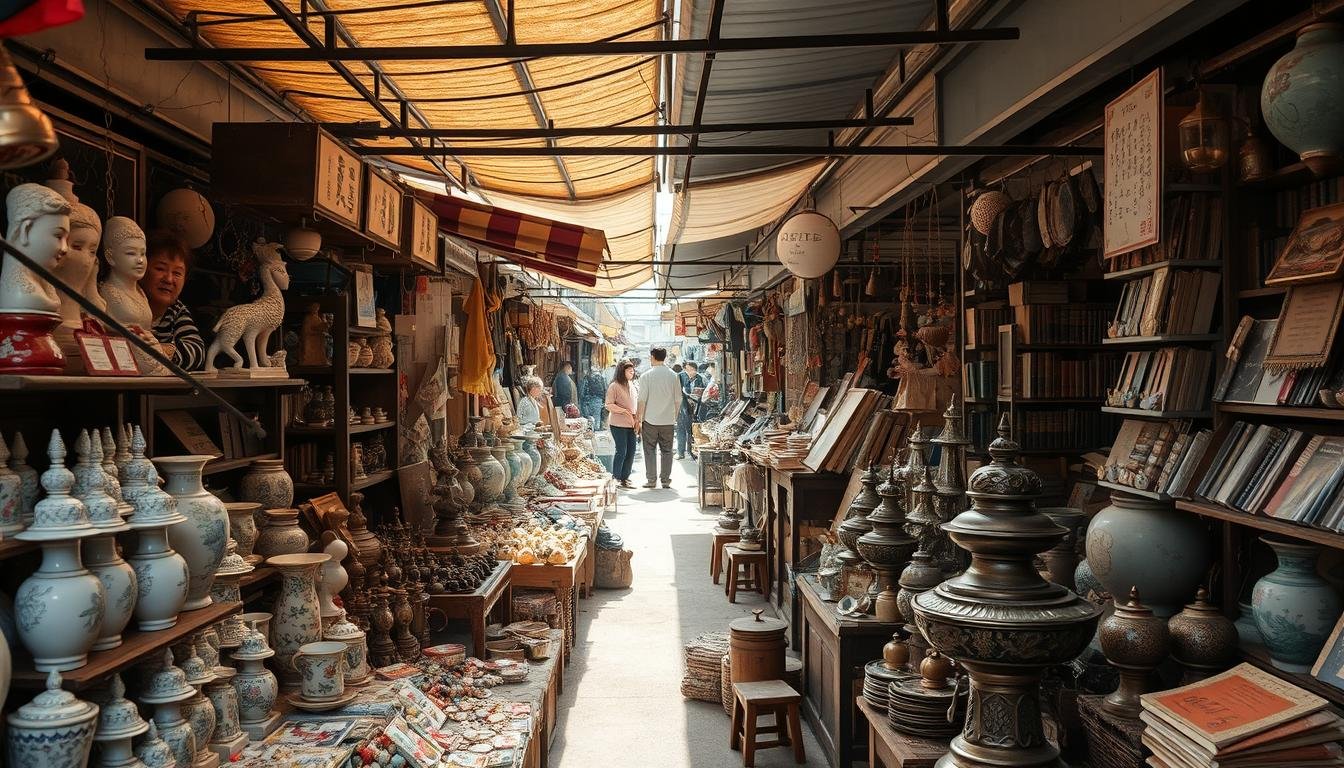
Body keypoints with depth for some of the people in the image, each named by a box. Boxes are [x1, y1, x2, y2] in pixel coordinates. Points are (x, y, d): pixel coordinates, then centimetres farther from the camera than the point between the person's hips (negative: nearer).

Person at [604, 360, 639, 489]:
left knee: (631, 452, 7)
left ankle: (624, 478, 17)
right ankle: (616, 478, 8)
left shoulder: (632, 385, 15)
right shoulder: (614, 386, -9)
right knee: (621, 451, -5)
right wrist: (624, 411, -19)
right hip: (619, 425, -7)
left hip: (631, 425, 7)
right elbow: (609, 405, -12)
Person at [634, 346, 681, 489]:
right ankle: (666, 480, 10)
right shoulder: (673, 376, 2)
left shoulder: (646, 376, -6)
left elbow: (642, 399, -7)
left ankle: (651, 480, 5)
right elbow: (678, 400, 5)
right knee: (667, 450, 9)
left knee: (650, 450, 5)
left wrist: (639, 418, 0)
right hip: (668, 421, 2)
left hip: (650, 420, -2)